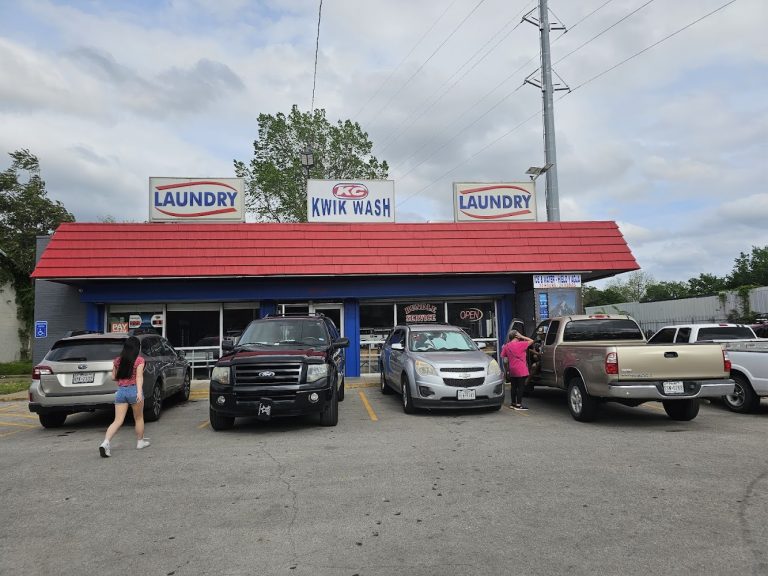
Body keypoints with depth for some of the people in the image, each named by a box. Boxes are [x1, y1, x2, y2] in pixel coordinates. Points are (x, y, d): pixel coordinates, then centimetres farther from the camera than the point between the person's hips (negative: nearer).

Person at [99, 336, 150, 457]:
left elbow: (113, 377, 13)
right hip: (134, 390, -4)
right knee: (139, 418, 15)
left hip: (120, 391, 4)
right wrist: (139, 392, -26)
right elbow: (139, 377, -17)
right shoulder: (139, 360, -6)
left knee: (118, 421, 2)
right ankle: (140, 442, 27)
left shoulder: (117, 360, 8)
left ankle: (105, 443, -17)